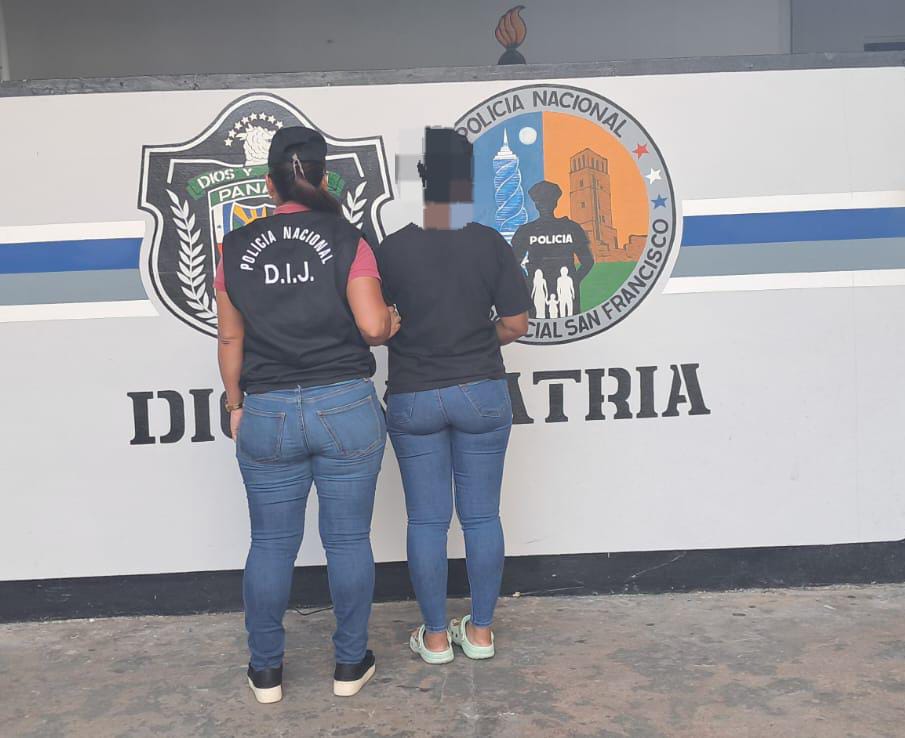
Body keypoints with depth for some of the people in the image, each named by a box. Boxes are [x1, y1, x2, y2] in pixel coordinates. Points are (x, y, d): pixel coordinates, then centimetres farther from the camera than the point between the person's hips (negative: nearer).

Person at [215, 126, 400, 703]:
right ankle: (350, 665, 24)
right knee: (348, 540, 10)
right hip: (346, 408, -2)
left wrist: (236, 405, 18)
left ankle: (266, 670, 27)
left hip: (267, 414, 2)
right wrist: (394, 322, 11)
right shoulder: (346, 239, -5)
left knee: (272, 544, 13)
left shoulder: (237, 248, 3)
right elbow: (373, 326, -12)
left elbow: (231, 338, 6)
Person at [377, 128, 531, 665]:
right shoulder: (491, 244, -5)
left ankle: (436, 636, 21)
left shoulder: (392, 249, -8)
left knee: (427, 519, 10)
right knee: (482, 515, 12)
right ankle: (481, 631, 23)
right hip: (482, 394, 1)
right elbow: (516, 325, -4)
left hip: (413, 399, -1)